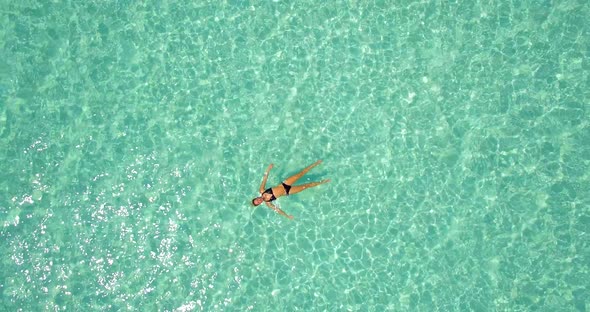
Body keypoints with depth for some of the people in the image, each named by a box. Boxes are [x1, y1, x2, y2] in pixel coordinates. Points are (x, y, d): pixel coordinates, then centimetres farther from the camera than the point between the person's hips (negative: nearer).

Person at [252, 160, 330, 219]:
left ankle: (316, 163, 5)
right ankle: (321, 182, 14)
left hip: (284, 184, 2)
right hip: (287, 192, -2)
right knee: (305, 186, -5)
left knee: (301, 173, -7)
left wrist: (268, 169, -13)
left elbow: (264, 179, -6)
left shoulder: (261, 191, -7)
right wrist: (287, 216, -15)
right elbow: (277, 209, -11)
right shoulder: (267, 203, -10)